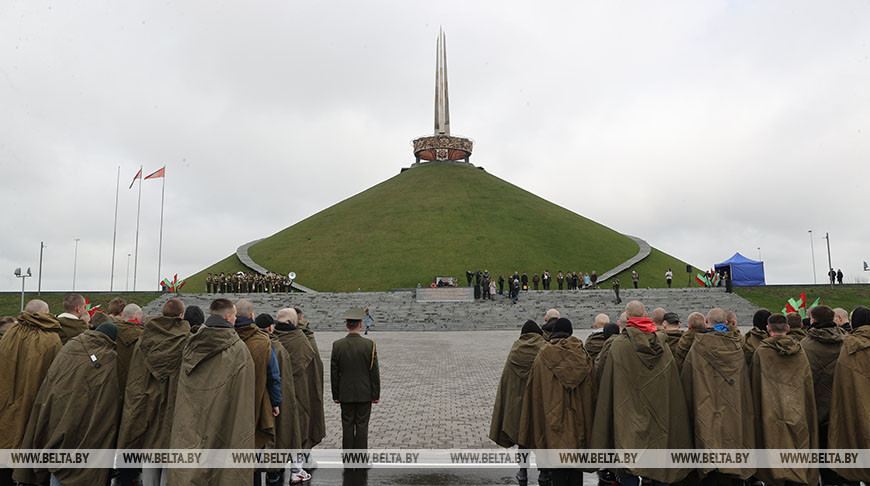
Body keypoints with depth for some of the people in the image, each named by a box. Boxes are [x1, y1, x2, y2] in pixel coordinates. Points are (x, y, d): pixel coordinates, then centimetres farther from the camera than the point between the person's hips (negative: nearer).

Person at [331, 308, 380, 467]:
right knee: (362, 426, 6)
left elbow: (334, 372, -1)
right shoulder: (369, 344, -10)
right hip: (364, 393, -1)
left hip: (345, 394, 2)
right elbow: (374, 372, -7)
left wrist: (335, 395, 8)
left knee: (347, 426, 10)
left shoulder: (337, 345, -5)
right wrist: (376, 394, 2)